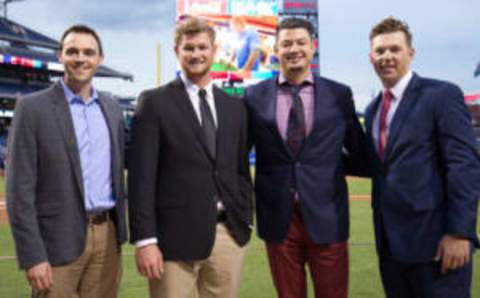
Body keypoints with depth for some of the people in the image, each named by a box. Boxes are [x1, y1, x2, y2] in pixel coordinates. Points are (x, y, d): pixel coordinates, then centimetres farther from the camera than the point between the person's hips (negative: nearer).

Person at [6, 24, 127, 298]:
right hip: (59, 240, -4)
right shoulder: (33, 107, -6)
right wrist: (32, 255, -13)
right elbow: (19, 189, -9)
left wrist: (120, 230, 11)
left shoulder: (112, 107, 10)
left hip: (106, 235, 5)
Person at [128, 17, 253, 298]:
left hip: (230, 233, 4)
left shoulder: (235, 106, 12)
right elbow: (142, 176, -7)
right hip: (176, 235, -4)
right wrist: (145, 239, -12)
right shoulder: (155, 102, -2)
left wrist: (246, 220, 9)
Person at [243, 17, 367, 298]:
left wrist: (331, 165, 0)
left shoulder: (339, 94, 2)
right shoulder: (255, 96, 2)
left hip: (326, 216, 0)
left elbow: (359, 152, 12)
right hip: (277, 218, 1)